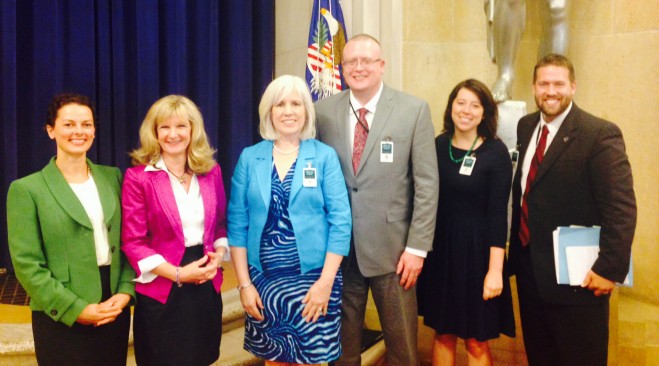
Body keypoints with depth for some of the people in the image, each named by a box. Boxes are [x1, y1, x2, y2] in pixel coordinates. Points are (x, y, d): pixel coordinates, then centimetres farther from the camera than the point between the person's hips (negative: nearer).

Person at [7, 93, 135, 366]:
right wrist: (76, 308, -14)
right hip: (62, 319, -3)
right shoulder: (27, 189, -5)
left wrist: (125, 292, -7)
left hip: (115, 311, 4)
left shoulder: (112, 177, 7)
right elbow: (26, 264, -9)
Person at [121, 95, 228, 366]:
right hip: (161, 292, -4)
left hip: (207, 287, 4)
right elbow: (132, 242, -11)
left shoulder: (211, 171, 4)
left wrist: (218, 254, -6)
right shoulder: (138, 177, -10)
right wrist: (178, 274, -17)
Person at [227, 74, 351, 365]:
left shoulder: (325, 156, -2)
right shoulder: (250, 158, 3)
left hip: (313, 277, -1)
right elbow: (237, 223, 3)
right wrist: (244, 283, -3)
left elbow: (340, 221, -5)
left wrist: (326, 281, -11)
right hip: (263, 279, 2)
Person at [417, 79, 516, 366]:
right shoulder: (436, 146, 2)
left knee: (476, 341, 7)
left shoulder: (496, 152, -8)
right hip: (439, 248, 3)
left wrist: (495, 270, -15)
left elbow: (498, 213, -11)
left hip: (476, 250, -3)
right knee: (443, 334, 14)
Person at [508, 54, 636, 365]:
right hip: (528, 269, 6)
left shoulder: (601, 134, -14)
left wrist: (610, 269, -19)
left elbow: (622, 208, -17)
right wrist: (516, 250, 13)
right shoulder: (525, 127, 7)